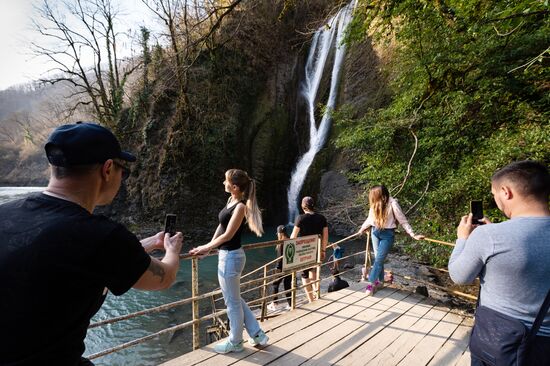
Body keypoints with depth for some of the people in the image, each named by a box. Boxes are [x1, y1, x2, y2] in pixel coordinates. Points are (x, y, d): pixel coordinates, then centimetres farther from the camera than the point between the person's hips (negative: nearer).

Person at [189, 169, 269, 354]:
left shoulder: (240, 206, -20)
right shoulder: (231, 200, 6)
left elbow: (227, 235, -18)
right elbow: (221, 225, 12)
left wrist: (205, 247, -8)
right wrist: (209, 247, 11)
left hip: (231, 257, -9)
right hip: (227, 255, 9)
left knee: (232, 302, 10)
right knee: (235, 299, 21)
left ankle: (235, 342, 31)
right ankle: (257, 334, 33)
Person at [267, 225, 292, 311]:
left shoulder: (281, 243, -15)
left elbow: (280, 257, -17)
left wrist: (278, 267, -13)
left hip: (283, 267, -7)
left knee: (275, 284, 7)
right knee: (288, 285, 14)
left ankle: (274, 304, 10)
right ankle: (290, 304, 17)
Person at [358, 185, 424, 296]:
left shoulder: (392, 203, -19)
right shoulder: (375, 204, -5)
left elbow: (403, 220, -12)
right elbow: (370, 218, 13)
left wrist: (413, 234, -14)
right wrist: (362, 228, 25)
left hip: (387, 234, -5)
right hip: (375, 232, 5)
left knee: (379, 260, -5)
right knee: (378, 259, 12)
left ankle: (371, 283, 4)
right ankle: (380, 281, 26)